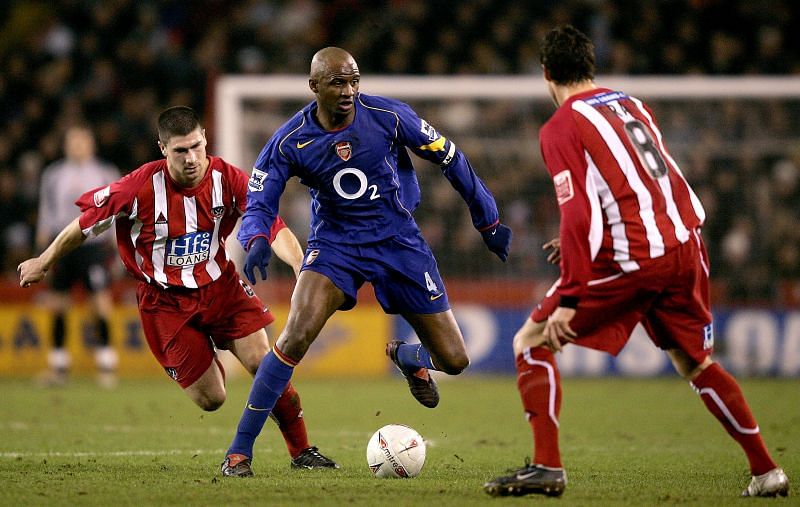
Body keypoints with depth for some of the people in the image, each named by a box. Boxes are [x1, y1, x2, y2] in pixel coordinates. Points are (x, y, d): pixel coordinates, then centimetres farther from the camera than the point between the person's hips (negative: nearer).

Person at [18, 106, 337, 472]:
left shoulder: (227, 179, -14)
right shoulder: (141, 187, -20)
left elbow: (272, 226, -17)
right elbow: (87, 223, -6)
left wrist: (300, 264, -36)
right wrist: (44, 263, 7)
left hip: (219, 285, 2)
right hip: (165, 301, -2)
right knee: (210, 400, -5)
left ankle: (302, 452, 0)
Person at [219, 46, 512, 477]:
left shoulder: (388, 116, -14)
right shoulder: (289, 142, -14)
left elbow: (449, 158, -1)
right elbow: (259, 203, -10)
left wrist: (489, 221, 6)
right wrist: (257, 241, -35)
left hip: (399, 242, 1)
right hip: (335, 245, -1)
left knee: (454, 360, 0)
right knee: (297, 334, -27)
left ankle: (407, 357, 40)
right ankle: (240, 449, -17)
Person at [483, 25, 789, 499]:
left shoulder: (562, 127, -3)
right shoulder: (632, 105, 18)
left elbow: (580, 215, -14)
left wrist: (568, 299, -15)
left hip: (634, 260, -7)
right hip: (685, 246, 7)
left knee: (531, 344, 3)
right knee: (696, 363, 23)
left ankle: (547, 467, -7)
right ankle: (767, 471, 20)